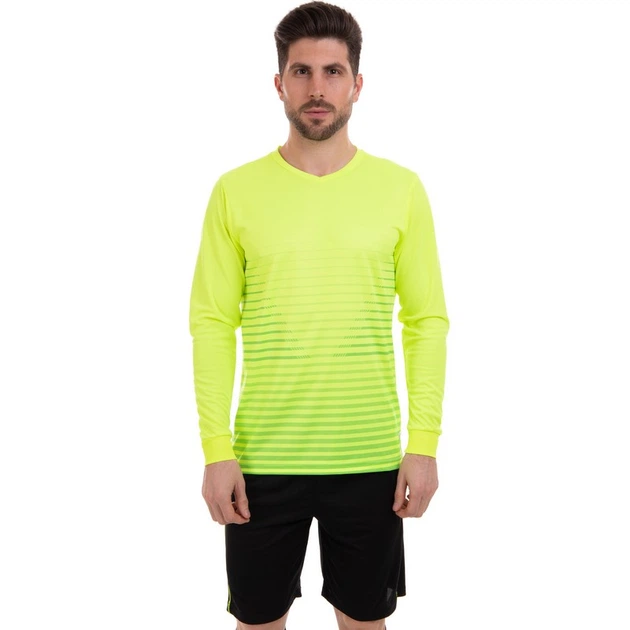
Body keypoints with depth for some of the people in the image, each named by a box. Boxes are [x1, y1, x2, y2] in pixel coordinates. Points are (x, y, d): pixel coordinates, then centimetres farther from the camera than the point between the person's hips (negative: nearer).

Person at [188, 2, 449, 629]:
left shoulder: (401, 188, -1)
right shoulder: (236, 191, -2)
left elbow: (427, 320, 0)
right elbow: (212, 323, -2)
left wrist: (425, 442, -5)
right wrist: (216, 449, -7)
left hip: (370, 458, 1)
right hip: (262, 458, 0)